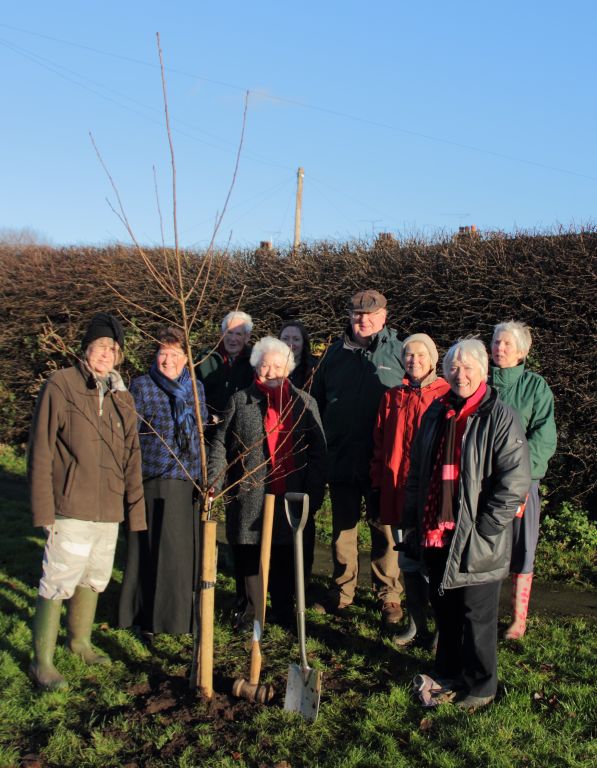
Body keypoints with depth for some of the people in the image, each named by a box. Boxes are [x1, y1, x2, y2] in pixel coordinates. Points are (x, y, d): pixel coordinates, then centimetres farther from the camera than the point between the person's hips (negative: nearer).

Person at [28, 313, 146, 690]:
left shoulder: (122, 397, 10)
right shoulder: (61, 386, -8)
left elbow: (131, 456, 13)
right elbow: (41, 450, -9)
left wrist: (135, 508, 9)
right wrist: (44, 509, -12)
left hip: (109, 509, 6)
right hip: (72, 507, -6)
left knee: (95, 579, 18)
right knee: (59, 582, -4)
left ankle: (80, 640, 38)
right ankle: (42, 662, 10)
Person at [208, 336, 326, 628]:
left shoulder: (305, 403, 9)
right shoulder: (241, 400, 8)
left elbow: (318, 451, 8)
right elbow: (221, 444, 8)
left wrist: (314, 493, 0)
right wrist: (214, 483, -3)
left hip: (290, 499, 0)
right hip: (249, 497, 0)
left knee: (285, 559, 6)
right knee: (249, 556, 6)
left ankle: (283, 611, 22)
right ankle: (253, 607, 24)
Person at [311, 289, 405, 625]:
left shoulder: (400, 353, -1)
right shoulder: (336, 352, 8)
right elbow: (317, 400, 15)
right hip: (340, 460, 3)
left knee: (385, 530, 6)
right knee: (343, 528, 14)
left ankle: (390, 595, 21)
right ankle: (342, 591, 29)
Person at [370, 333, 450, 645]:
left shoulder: (446, 396, -6)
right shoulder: (392, 396, 8)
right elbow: (379, 444, 12)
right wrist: (377, 485, 9)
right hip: (397, 492, 5)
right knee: (408, 563, 14)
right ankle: (417, 623, 29)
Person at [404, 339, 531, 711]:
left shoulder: (500, 418, -11)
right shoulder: (437, 413, 8)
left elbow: (515, 481, -15)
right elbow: (418, 472, 16)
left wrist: (484, 529, -17)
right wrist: (413, 522, 12)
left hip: (477, 541, -6)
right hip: (436, 534, 6)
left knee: (477, 615, 8)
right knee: (444, 610, 18)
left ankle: (480, 686, 27)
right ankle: (448, 673, 38)